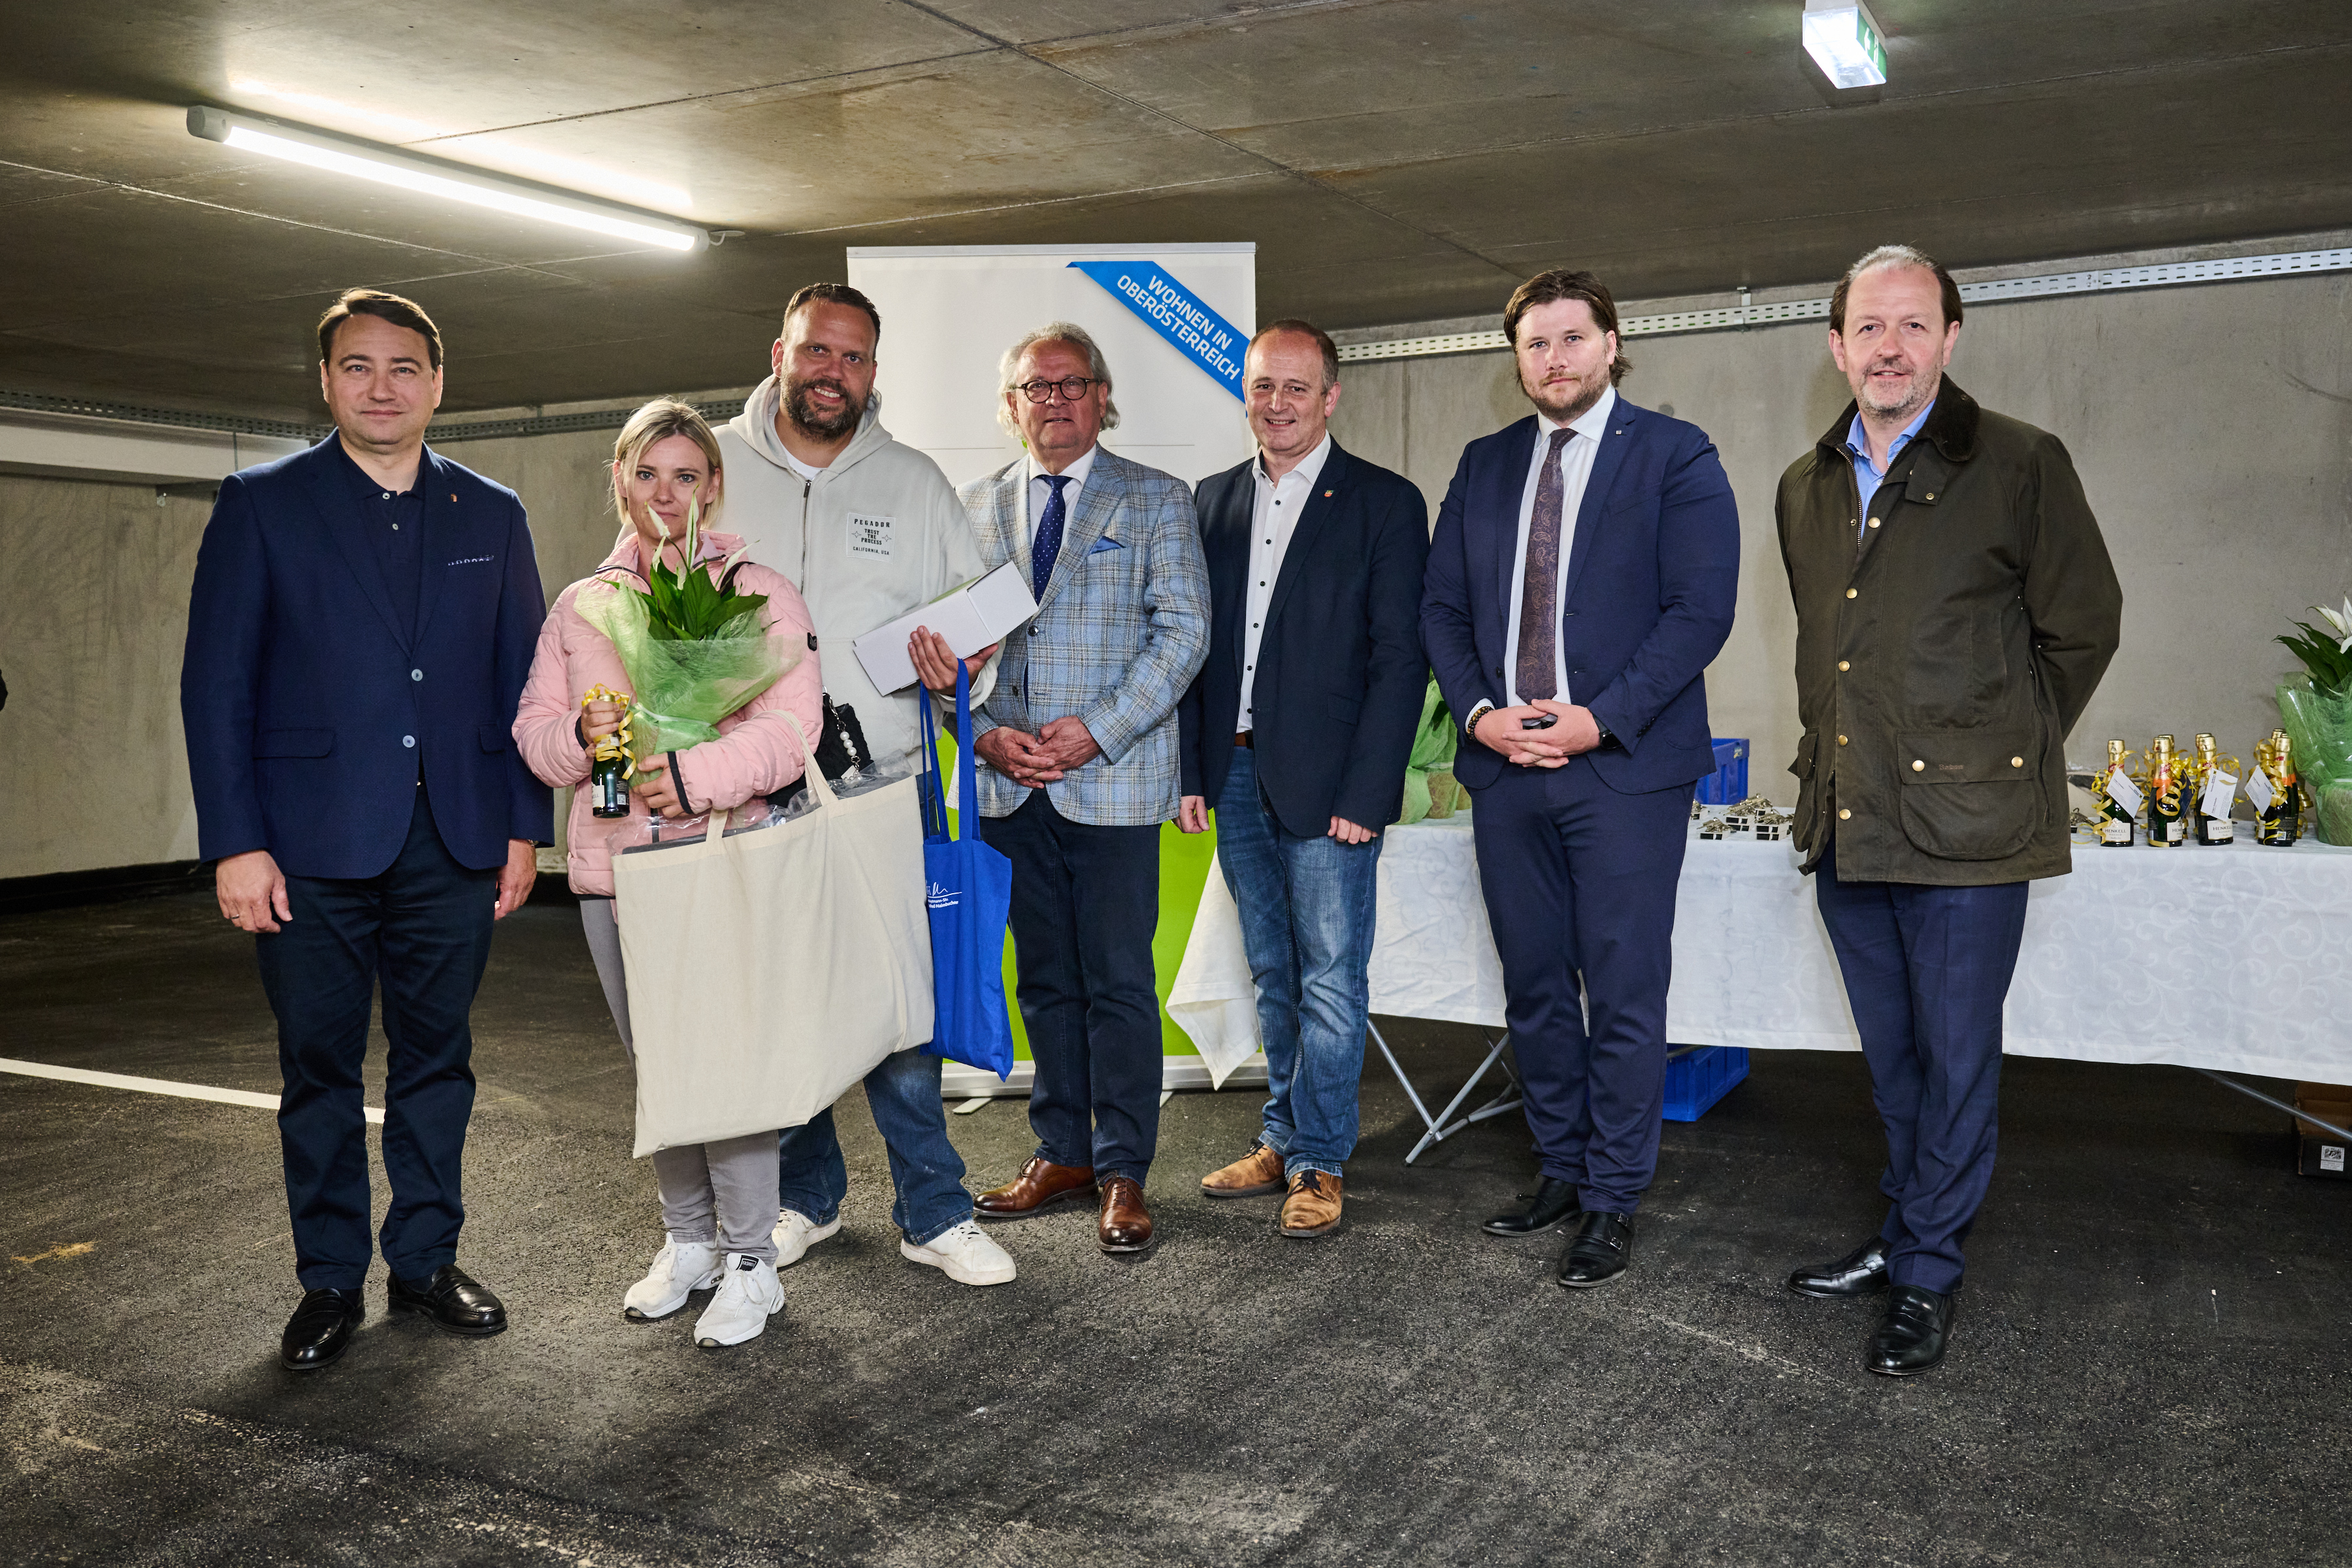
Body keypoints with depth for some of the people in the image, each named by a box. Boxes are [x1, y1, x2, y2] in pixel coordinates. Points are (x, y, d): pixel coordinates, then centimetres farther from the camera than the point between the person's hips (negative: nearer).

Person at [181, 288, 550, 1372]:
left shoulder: (491, 517, 9)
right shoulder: (261, 506, 2)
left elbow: (522, 680, 9)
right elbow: (217, 685, -2)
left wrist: (525, 826, 3)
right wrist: (236, 843, -8)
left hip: (456, 842, 2)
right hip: (313, 843, -2)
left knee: (437, 1058, 11)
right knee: (319, 1067, 7)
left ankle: (427, 1259, 25)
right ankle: (330, 1280, 21)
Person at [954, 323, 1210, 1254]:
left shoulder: (1156, 501, 4)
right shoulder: (975, 509, 13)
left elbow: (1183, 630, -4)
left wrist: (1096, 730, -14)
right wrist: (987, 733, -7)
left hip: (1113, 780, -3)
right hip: (1009, 788, 3)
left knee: (1119, 983, 0)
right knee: (1044, 982, 12)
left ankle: (1122, 1173, 11)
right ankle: (1061, 1153, 24)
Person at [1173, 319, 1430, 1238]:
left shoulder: (1385, 503, -3)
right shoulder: (1213, 501, 12)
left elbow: (1400, 657, -8)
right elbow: (1196, 644, 13)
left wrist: (1366, 793, -14)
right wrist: (1191, 770, 5)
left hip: (1328, 780, -5)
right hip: (1236, 774, 5)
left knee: (1330, 979, 0)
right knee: (1272, 974, 14)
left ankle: (1319, 1162, 12)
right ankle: (1286, 1139, 26)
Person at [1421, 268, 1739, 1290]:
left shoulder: (1676, 457, -1)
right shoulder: (1485, 466, 14)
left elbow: (1701, 608, -9)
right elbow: (1442, 606, 12)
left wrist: (1600, 718, -17)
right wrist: (1478, 711, -5)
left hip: (1624, 766, -5)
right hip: (1506, 763, 5)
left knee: (1624, 995, 1)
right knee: (1534, 989, 13)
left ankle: (1613, 1200, 13)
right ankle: (1562, 1169, 28)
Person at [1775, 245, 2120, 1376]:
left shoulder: (2019, 465, -4)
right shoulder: (1806, 489, 12)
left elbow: (2084, 627, 1)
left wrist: (2004, 751, 2)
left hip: (1965, 825, -5)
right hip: (1845, 823, 5)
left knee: (1956, 1059, 4)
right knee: (1892, 1058, 16)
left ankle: (1926, 1275, 17)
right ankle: (1901, 1238, 31)